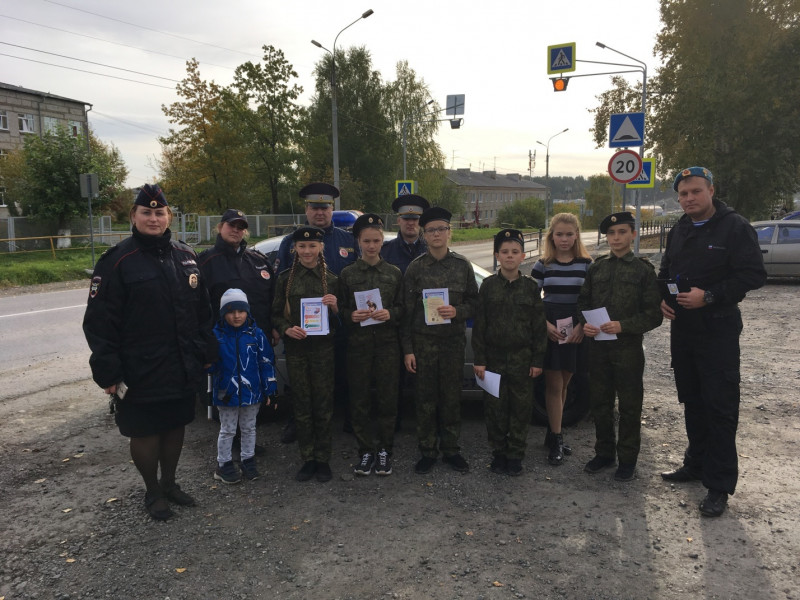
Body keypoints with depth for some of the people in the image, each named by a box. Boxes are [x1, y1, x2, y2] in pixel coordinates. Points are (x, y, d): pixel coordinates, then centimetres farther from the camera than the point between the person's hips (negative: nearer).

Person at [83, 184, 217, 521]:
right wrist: (107, 372, -14)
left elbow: (202, 310, 12)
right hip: (141, 373, -5)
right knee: (145, 431, 8)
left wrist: (206, 353, 10)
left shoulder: (185, 257, 7)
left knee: (175, 426, 16)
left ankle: (169, 483, 36)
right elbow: (99, 322, -11)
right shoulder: (117, 261, -9)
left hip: (183, 369, 5)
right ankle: (153, 492, 29)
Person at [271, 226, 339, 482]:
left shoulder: (332, 280, 3)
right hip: (295, 349, 1)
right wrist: (286, 329, -12)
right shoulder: (285, 279, 4)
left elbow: (340, 321, 6)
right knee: (301, 404, 6)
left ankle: (323, 460, 16)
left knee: (323, 404, 3)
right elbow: (276, 315, 7)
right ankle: (307, 459, 18)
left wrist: (335, 307, -14)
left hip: (323, 348, -1)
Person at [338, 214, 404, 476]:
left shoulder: (394, 273, 7)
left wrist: (390, 313, -13)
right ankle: (366, 451, 18)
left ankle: (384, 450, 18)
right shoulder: (347, 274, 5)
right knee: (359, 400, 4)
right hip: (358, 343, 0)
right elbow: (340, 309, 6)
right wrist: (351, 315, -15)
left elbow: (402, 307, 8)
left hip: (387, 343, 0)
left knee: (387, 398, 3)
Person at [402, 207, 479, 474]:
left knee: (452, 397, 7)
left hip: (454, 341, 1)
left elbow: (474, 303, 8)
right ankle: (428, 451, 18)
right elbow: (407, 311, 0)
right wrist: (407, 349, -3)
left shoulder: (462, 265, 3)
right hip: (423, 342, -1)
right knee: (426, 398, 4)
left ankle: (451, 449, 22)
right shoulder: (416, 267, 0)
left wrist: (457, 311, -14)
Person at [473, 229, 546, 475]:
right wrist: (479, 359, -5)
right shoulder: (489, 285, -1)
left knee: (521, 408, 7)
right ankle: (498, 453, 23)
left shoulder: (530, 286, 0)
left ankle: (515, 455, 21)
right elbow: (479, 324, -1)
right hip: (494, 357, 0)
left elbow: (539, 325, 2)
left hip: (522, 359, 0)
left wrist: (538, 360, -2)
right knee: (495, 408, 7)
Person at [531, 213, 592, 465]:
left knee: (563, 385, 11)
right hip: (550, 330, -1)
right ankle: (556, 440, 8)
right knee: (554, 386, 0)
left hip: (576, 331, 1)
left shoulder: (586, 264, 3)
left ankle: (552, 433, 25)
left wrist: (582, 326, -11)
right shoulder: (543, 265, 2)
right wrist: (545, 325, -13)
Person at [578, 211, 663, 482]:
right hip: (598, 346, 4)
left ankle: (628, 458, 21)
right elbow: (583, 302, 13)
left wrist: (623, 326, -19)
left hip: (628, 347, -4)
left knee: (629, 406, 7)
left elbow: (654, 315, -6)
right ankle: (604, 452, 29)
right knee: (599, 402, 13)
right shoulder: (596, 268, 9)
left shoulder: (643, 269, -3)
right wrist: (585, 324, -7)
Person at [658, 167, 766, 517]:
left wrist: (709, 296, -22)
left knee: (720, 407, -3)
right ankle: (696, 464, 31)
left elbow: (754, 275, -15)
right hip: (682, 330, 7)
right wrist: (662, 299, 3)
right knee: (692, 402, 16)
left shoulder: (734, 227, -9)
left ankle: (720, 484, 5)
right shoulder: (678, 232, 12)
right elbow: (665, 273, 22)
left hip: (718, 332, -7)